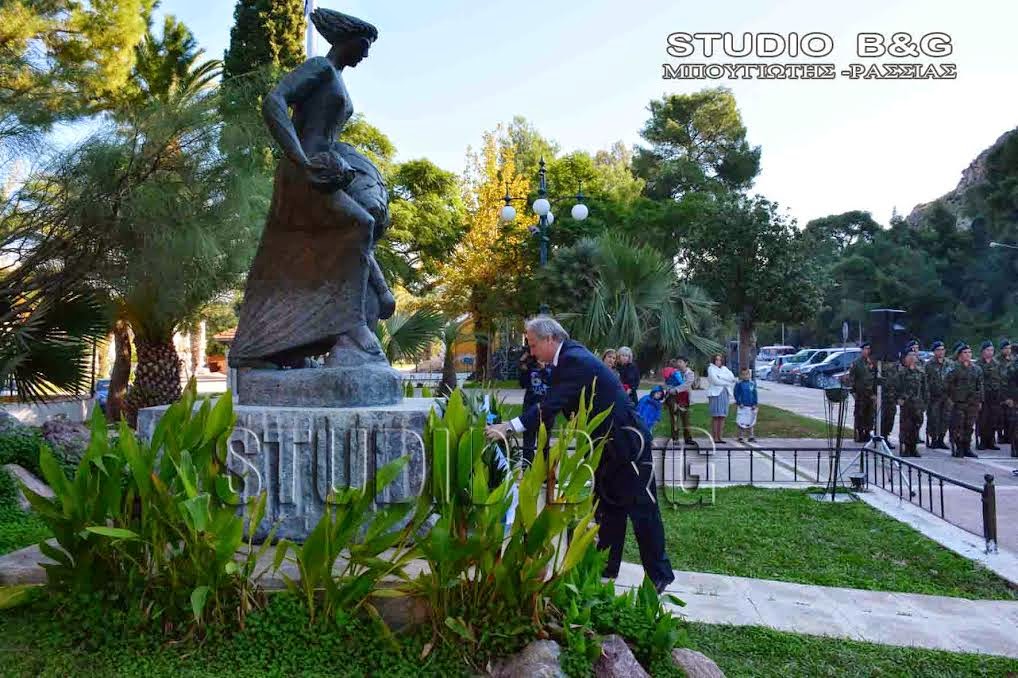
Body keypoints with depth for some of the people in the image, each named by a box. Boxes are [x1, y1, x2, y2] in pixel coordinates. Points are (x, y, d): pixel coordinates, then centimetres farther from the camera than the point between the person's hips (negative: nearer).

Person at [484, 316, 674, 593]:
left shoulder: (575, 360, -23)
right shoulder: (567, 359, 7)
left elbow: (551, 406, -30)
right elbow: (551, 405, 11)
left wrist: (509, 428, -30)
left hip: (627, 442, -10)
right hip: (607, 445, 10)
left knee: (642, 508, 0)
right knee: (607, 508, 15)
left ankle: (659, 575, 11)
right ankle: (606, 570, 25)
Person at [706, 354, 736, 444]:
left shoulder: (724, 369, 18)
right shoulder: (711, 368, 2)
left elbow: (732, 377, 3)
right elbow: (715, 381, -11)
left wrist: (721, 376, -8)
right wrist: (727, 382, -2)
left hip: (724, 393, 5)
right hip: (715, 393, -5)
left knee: (722, 416, 2)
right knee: (715, 416, -7)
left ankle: (720, 437, 4)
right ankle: (715, 438, -6)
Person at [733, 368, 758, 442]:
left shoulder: (752, 384, 7)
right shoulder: (739, 384, -2)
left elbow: (755, 394, 9)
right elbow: (736, 394, -3)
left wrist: (754, 404, 0)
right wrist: (739, 403, -12)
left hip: (750, 406, 3)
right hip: (742, 406, -3)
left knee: (750, 422, 9)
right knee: (741, 422, -3)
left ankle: (751, 437, 17)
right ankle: (740, 437, 5)